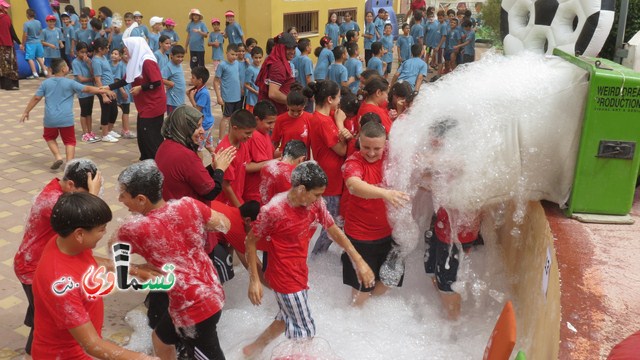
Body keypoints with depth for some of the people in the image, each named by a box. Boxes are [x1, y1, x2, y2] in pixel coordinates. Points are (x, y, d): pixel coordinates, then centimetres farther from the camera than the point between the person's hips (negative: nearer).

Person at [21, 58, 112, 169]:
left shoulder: (45, 83, 4)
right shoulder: (69, 83, -5)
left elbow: (36, 98, 4)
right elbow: (87, 89, -7)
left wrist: (26, 112, 13)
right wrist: (105, 91, -3)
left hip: (50, 118, 2)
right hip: (66, 119, -2)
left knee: (49, 137, 25)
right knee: (69, 140, 10)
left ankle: (57, 156, 8)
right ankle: (69, 163, 0)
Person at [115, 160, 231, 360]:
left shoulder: (135, 229, -22)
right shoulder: (188, 205, -10)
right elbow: (225, 225, 5)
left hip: (193, 310, -8)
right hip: (212, 293, 8)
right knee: (161, 337, 29)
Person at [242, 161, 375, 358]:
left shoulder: (316, 204, -9)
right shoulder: (273, 211, -26)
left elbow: (334, 231, 2)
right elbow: (250, 241, -13)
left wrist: (359, 261, 0)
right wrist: (254, 280, -13)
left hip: (300, 273, 7)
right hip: (285, 278, -7)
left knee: (289, 318, 26)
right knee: (306, 331, 6)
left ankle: (254, 347, 47)